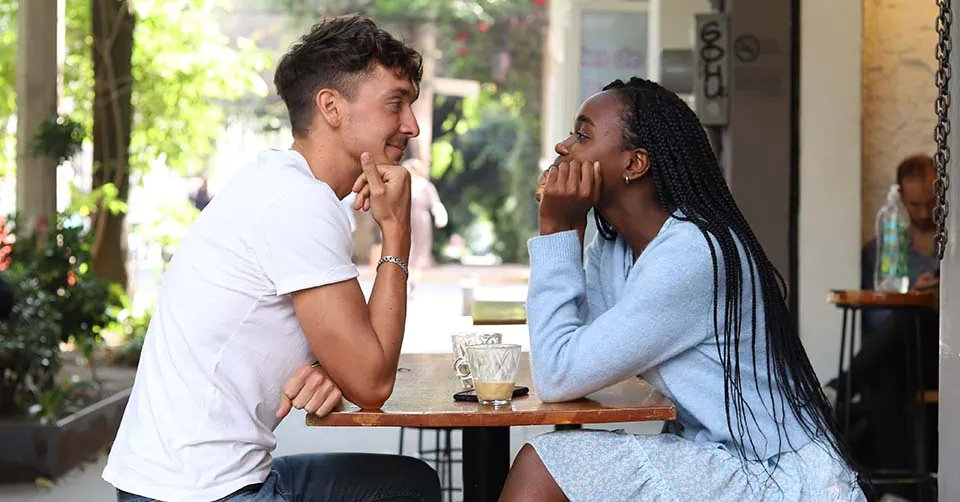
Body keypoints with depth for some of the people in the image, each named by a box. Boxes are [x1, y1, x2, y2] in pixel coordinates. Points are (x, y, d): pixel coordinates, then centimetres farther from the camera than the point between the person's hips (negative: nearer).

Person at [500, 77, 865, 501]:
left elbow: (558, 378, -20)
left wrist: (557, 230, -14)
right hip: (722, 460, 9)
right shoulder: (613, 247, 7)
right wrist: (560, 230, -4)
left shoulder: (691, 254, -22)